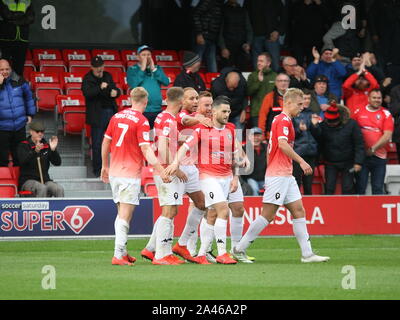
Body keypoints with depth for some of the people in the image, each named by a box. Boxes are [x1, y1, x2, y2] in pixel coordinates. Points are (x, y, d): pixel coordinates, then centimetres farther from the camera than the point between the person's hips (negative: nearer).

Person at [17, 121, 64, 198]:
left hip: (45, 180, 4)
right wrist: (35, 151, -35)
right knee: (42, 188, -36)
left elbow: (57, 163, 4)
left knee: (59, 189, -25)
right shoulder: (23, 146, 2)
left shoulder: (46, 146, 13)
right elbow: (22, 161, -18)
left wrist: (53, 150, -15)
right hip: (28, 181, -4)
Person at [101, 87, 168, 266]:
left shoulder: (117, 116, 9)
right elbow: (146, 149, -17)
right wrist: (160, 170, -21)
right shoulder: (141, 122, -10)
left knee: (121, 214, 16)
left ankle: (122, 252, 21)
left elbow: (106, 142, 15)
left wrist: (105, 166, 26)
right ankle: (118, 256, -11)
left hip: (114, 171, 6)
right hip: (130, 174, -6)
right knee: (125, 216, -6)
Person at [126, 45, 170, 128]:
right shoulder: (132, 70, 5)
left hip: (157, 111, 3)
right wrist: (142, 69, -8)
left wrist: (154, 69, -3)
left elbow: (166, 82, 0)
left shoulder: (157, 69, 15)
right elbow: (133, 84, -13)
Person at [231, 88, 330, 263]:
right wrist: (301, 161, -24)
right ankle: (239, 249, -3)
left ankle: (307, 253, 1)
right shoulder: (284, 120, -11)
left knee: (299, 212, 4)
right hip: (278, 175, -10)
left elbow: (270, 147, 23)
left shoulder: (280, 119, 19)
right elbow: (283, 144, -25)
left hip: (286, 175, 10)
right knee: (268, 215, -8)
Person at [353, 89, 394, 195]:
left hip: (379, 156, -1)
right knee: (360, 188, 1)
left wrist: (373, 148, -10)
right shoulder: (359, 112, 7)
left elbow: (387, 136, -5)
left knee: (378, 189, 2)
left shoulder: (386, 114, 3)